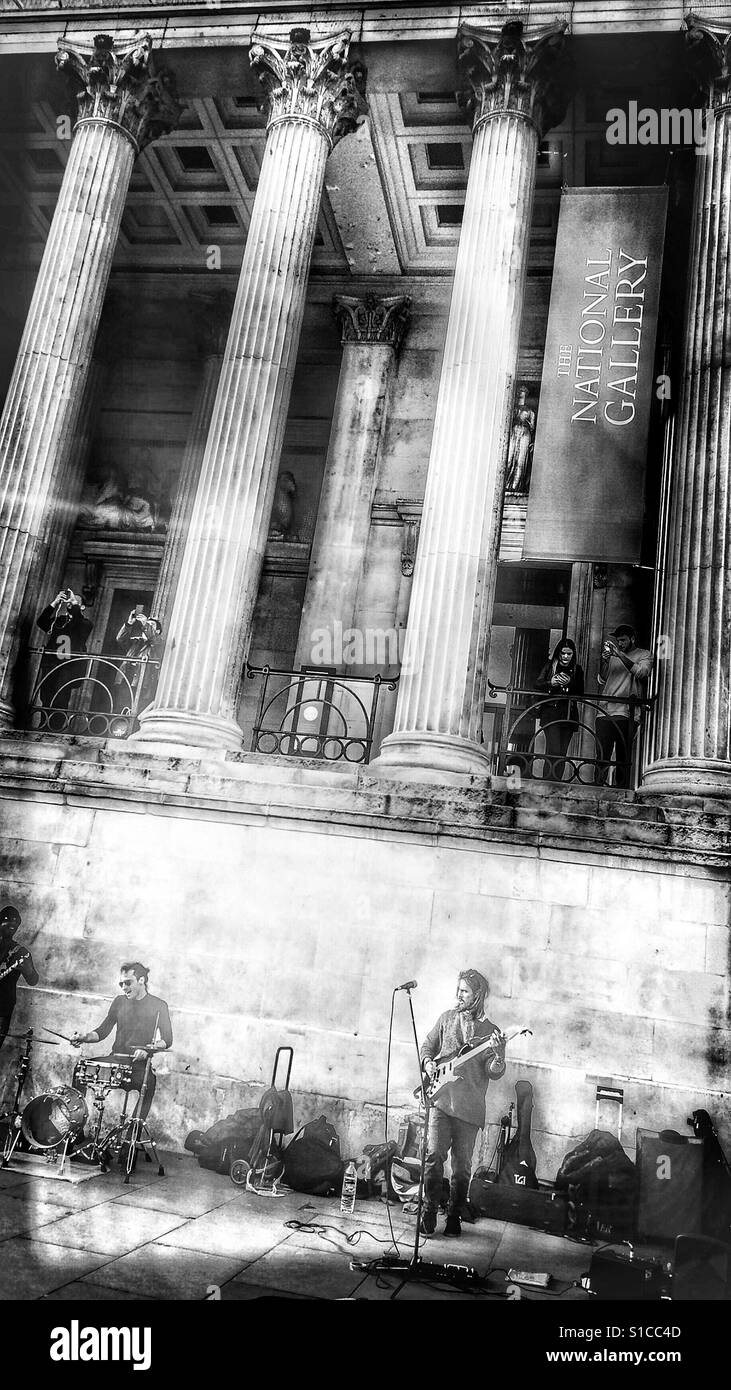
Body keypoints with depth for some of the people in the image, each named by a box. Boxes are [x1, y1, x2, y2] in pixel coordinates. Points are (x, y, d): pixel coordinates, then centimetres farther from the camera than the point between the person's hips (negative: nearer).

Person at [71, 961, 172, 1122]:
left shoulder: (158, 1006, 0)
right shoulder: (119, 1002, 12)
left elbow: (167, 1040, -4)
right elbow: (102, 1031, 12)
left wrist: (148, 1049, -22)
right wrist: (85, 1037, -9)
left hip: (141, 1064, -4)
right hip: (116, 1060, 5)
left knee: (149, 1083, -35)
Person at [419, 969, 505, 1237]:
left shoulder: (491, 1032, 3)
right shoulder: (447, 1018, 10)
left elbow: (495, 1073, -5)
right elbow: (427, 1045, 18)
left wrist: (498, 1055, -25)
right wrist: (428, 1062, -2)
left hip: (469, 1107, -1)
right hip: (440, 1098, 1)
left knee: (462, 1165, 5)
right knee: (434, 1155, -11)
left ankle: (454, 1218, 21)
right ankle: (428, 1213, 3)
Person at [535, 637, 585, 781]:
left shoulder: (577, 670, 12)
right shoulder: (550, 665, 7)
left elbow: (581, 692, 4)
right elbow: (537, 685, -1)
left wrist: (569, 683, -14)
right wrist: (550, 683, -20)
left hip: (569, 714, 3)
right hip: (551, 712, -3)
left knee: (562, 753, 2)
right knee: (554, 751, -16)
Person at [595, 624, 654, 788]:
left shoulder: (644, 655, 10)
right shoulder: (613, 655, 20)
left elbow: (641, 672, -11)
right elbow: (601, 682, 14)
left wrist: (620, 654, -17)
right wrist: (604, 662, -3)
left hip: (626, 714, -3)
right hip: (604, 712, 3)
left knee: (622, 759, -5)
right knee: (602, 757, -2)